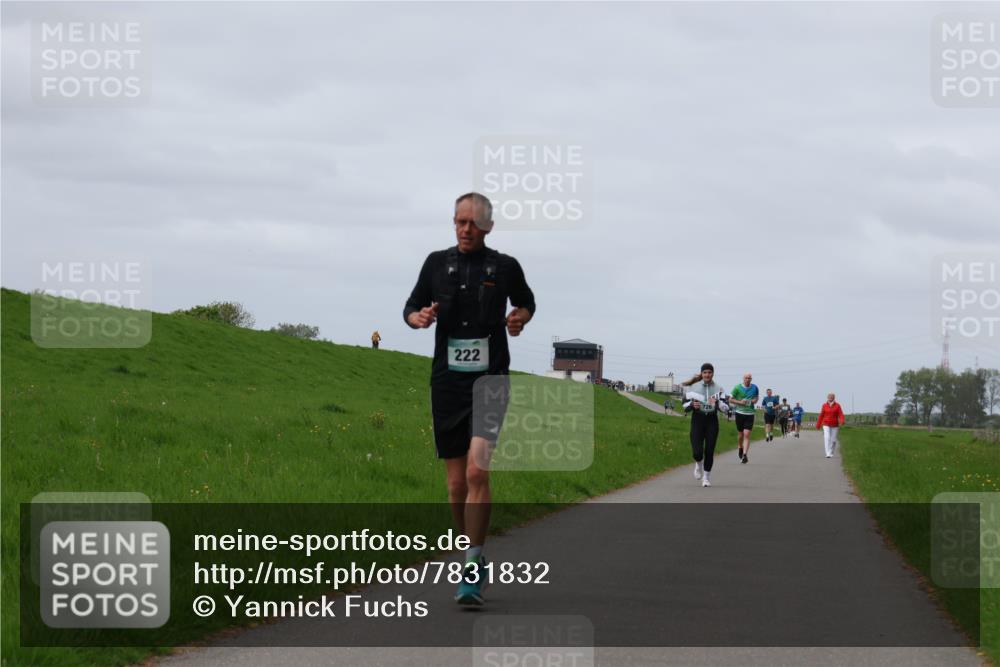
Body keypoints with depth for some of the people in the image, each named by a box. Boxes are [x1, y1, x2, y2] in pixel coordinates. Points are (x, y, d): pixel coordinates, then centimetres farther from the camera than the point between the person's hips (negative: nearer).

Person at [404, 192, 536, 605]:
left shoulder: (505, 267, 5)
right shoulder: (437, 263, 9)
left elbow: (526, 303, 22)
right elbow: (411, 308, 16)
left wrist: (519, 318, 0)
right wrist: (419, 318, -7)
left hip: (489, 381, -3)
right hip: (447, 381, 3)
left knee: (477, 471, -19)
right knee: (456, 482, 5)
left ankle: (471, 571, -18)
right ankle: (475, 560, 23)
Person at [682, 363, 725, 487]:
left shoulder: (718, 389, 2)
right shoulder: (694, 387, 3)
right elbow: (685, 406, 8)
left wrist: (717, 403, -25)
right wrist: (692, 405, -14)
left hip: (712, 421, 0)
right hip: (697, 420, 0)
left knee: (709, 451, -1)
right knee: (697, 452, -10)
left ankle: (707, 477, 18)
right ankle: (699, 463, 26)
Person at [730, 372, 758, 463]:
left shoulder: (755, 388, 3)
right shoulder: (737, 387, -3)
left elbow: (757, 397, 20)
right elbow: (731, 399, 1)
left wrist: (754, 400, -3)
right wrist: (740, 402, -15)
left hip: (750, 414, 0)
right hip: (739, 412, 0)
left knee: (747, 435, -11)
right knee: (740, 434, 11)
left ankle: (745, 455, -16)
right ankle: (740, 448, 40)